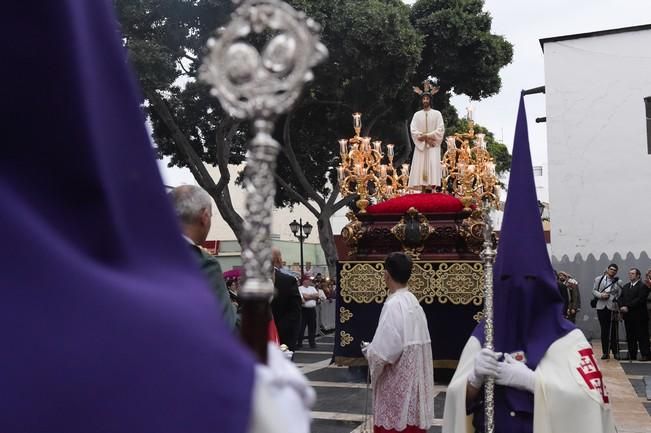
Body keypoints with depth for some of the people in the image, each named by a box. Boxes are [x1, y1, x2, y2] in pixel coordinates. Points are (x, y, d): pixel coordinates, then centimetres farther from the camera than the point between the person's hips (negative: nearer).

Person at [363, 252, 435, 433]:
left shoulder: (393, 304, -19)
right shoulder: (413, 302, 6)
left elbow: (385, 349, -24)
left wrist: (368, 350, -4)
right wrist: (374, 348, 14)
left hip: (397, 382, -8)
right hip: (413, 378, 8)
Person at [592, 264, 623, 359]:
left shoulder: (618, 282, 4)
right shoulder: (599, 279, 8)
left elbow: (620, 296, 0)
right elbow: (594, 291, 8)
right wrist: (601, 295, -12)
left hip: (612, 308, -1)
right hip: (601, 307, 1)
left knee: (614, 331, 1)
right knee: (604, 331, 6)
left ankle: (616, 352, 12)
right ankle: (605, 352, 13)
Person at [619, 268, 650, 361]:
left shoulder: (643, 286, -6)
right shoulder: (625, 286, 18)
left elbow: (640, 300, -17)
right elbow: (621, 298, 13)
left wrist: (628, 307, -19)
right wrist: (621, 307, -6)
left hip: (639, 316, -7)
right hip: (628, 316, 7)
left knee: (642, 336, -2)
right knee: (630, 337, 10)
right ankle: (632, 355, 15)